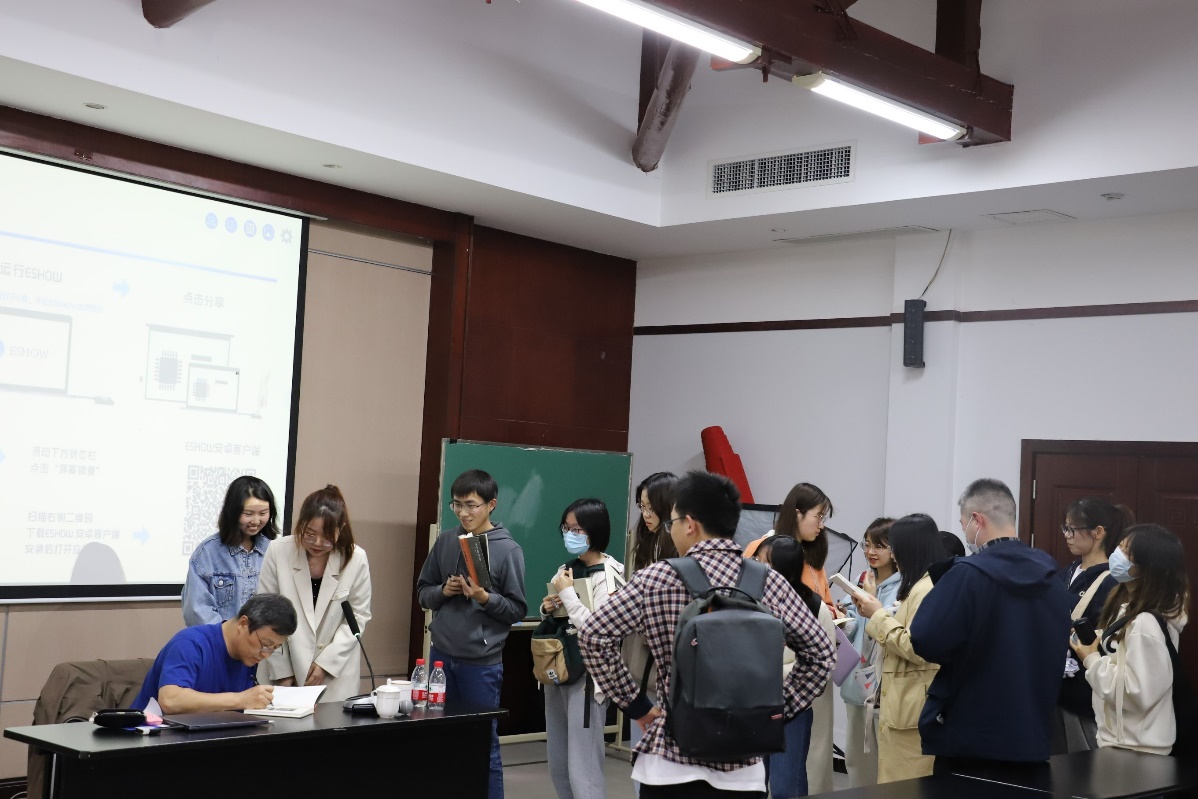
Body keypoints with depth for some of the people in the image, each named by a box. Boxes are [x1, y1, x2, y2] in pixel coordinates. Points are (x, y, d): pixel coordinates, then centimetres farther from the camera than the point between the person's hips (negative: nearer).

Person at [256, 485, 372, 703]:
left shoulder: (356, 559, -7)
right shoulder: (278, 552, -9)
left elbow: (358, 617, -1)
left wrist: (326, 662, -8)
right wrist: (282, 672, -4)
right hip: (283, 666, 0)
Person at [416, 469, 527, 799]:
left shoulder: (508, 549, -7)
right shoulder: (445, 540, 5)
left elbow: (518, 610, -5)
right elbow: (423, 592, 12)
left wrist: (484, 597, -20)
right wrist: (443, 590, -8)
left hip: (482, 662, -4)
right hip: (441, 654, 4)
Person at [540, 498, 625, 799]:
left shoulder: (609, 574, -12)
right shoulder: (568, 569, 11)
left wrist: (567, 593, -15)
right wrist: (547, 609, 1)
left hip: (587, 675, -8)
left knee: (583, 769, -8)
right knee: (558, 766, 14)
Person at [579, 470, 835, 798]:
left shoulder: (657, 579, -6)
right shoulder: (769, 582, 1)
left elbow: (594, 637, -9)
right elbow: (820, 653, 6)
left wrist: (634, 704, -2)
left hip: (672, 762, -2)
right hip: (743, 766, 2)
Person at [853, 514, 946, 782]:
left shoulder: (926, 589, -18)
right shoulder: (928, 584, 14)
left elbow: (915, 649, -22)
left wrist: (878, 615, -13)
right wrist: (877, 613, 10)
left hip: (912, 708, -10)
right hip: (910, 704, 10)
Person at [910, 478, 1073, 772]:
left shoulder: (967, 575, -16)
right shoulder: (1053, 581, 5)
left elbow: (926, 643, -17)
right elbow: (1058, 654, 15)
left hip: (968, 739, -6)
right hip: (1032, 740, 6)